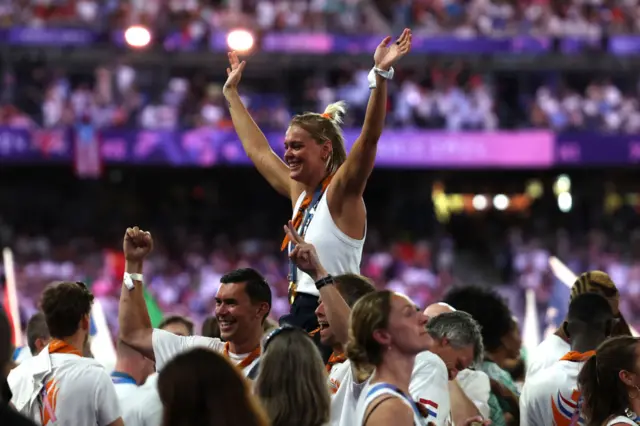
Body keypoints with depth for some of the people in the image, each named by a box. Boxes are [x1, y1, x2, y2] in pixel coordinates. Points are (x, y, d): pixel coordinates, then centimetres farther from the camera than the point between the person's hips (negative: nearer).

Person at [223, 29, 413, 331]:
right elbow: (257, 150, 29)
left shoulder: (341, 194, -6)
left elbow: (369, 138, -20)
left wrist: (380, 76, -30)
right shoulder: (300, 193, 15)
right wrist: (231, 93, 37)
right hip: (300, 314, 8)